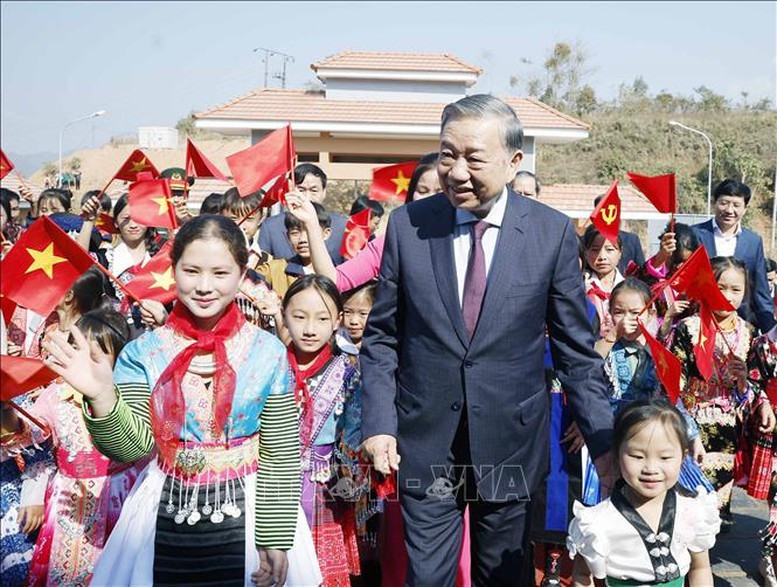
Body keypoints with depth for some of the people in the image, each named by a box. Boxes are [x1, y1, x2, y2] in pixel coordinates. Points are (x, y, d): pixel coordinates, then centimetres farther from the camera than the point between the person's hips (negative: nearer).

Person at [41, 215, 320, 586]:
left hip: (245, 515, -1)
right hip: (163, 518, 1)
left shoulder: (267, 353, -8)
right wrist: (102, 396, -26)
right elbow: (132, 449, -10)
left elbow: (281, 456, -6)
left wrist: (276, 540, -7)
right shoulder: (142, 353, -5)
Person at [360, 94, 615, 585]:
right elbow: (382, 336, 3)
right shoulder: (408, 225, -3)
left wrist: (603, 441, -2)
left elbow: (576, 350, 1)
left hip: (511, 446, 0)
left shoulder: (553, 232, -5)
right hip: (423, 444, 0)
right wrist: (378, 424, -6)